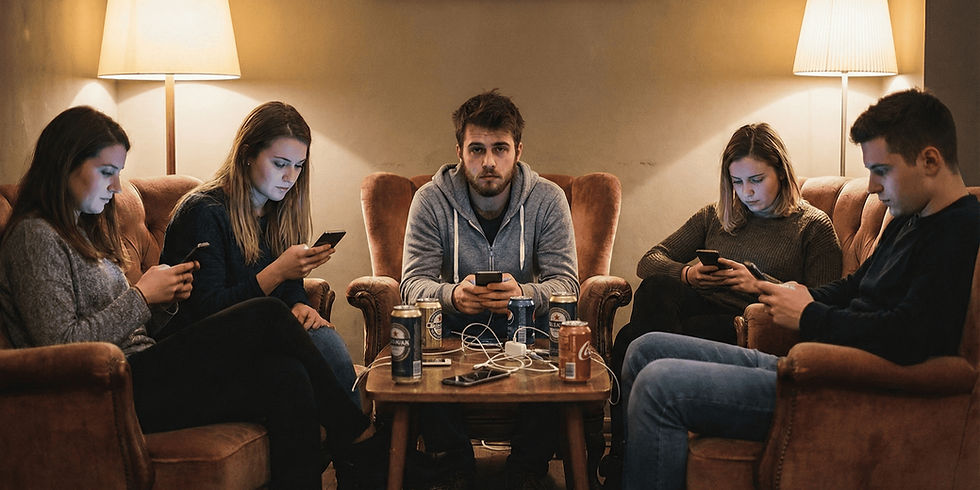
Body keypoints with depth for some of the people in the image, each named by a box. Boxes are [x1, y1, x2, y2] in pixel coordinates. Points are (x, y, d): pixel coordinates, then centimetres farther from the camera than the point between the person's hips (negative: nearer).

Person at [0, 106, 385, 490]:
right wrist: (141, 296, -11)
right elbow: (63, 346, -17)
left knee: (287, 378, -15)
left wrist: (162, 299, 1)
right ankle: (357, 437, -5)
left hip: (139, 373, 9)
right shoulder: (35, 237, -8)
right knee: (267, 317, -18)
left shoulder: (84, 229, 22)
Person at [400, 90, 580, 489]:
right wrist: (452, 295, -38)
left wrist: (525, 294, -38)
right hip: (454, 324, 0)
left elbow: (566, 282, -13)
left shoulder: (547, 200, -6)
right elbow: (413, 283, -12)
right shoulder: (431, 201, -7)